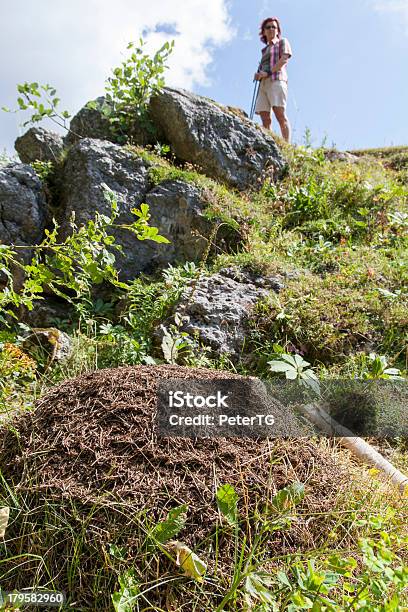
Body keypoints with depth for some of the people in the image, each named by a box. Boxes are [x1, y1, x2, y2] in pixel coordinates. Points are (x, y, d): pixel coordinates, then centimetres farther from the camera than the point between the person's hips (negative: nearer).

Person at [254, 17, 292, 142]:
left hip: (276, 80, -6)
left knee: (280, 114, -22)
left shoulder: (282, 42, 17)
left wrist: (268, 72, -9)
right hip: (263, 84, 6)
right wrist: (258, 74, 4)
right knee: (265, 119, -10)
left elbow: (284, 59, 0)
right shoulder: (265, 49, 31)